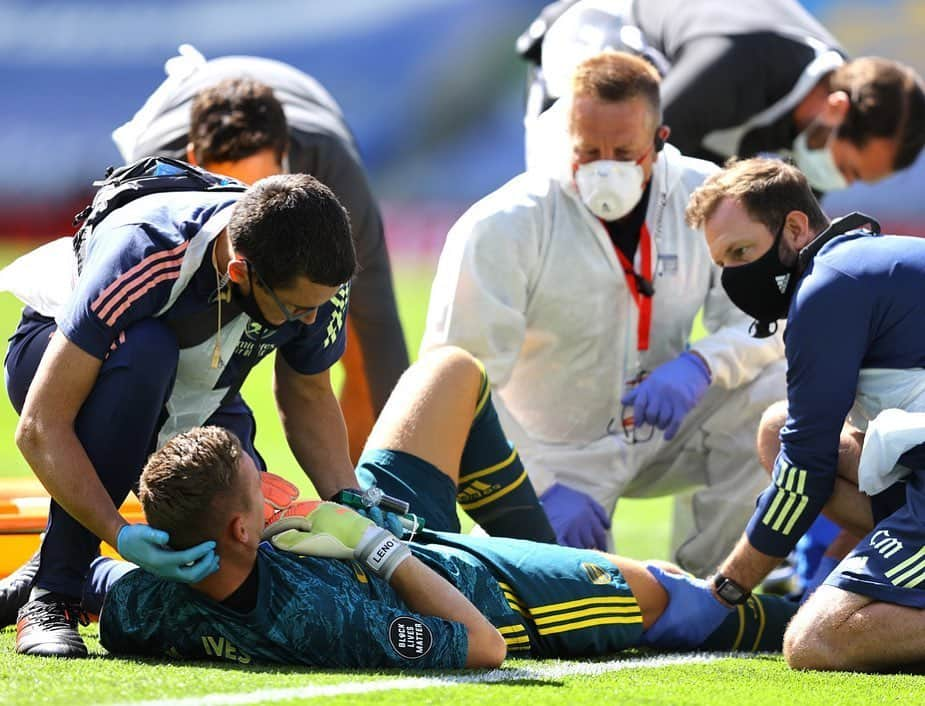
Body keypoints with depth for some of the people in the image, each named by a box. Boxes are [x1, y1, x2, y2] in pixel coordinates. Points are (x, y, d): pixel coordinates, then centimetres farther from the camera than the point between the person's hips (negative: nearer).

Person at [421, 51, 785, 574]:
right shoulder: (502, 227, -20)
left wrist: (701, 366, -30)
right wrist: (541, 491, -25)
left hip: (660, 435, 4)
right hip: (557, 459, -4)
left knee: (777, 387, -22)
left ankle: (701, 582, -8)